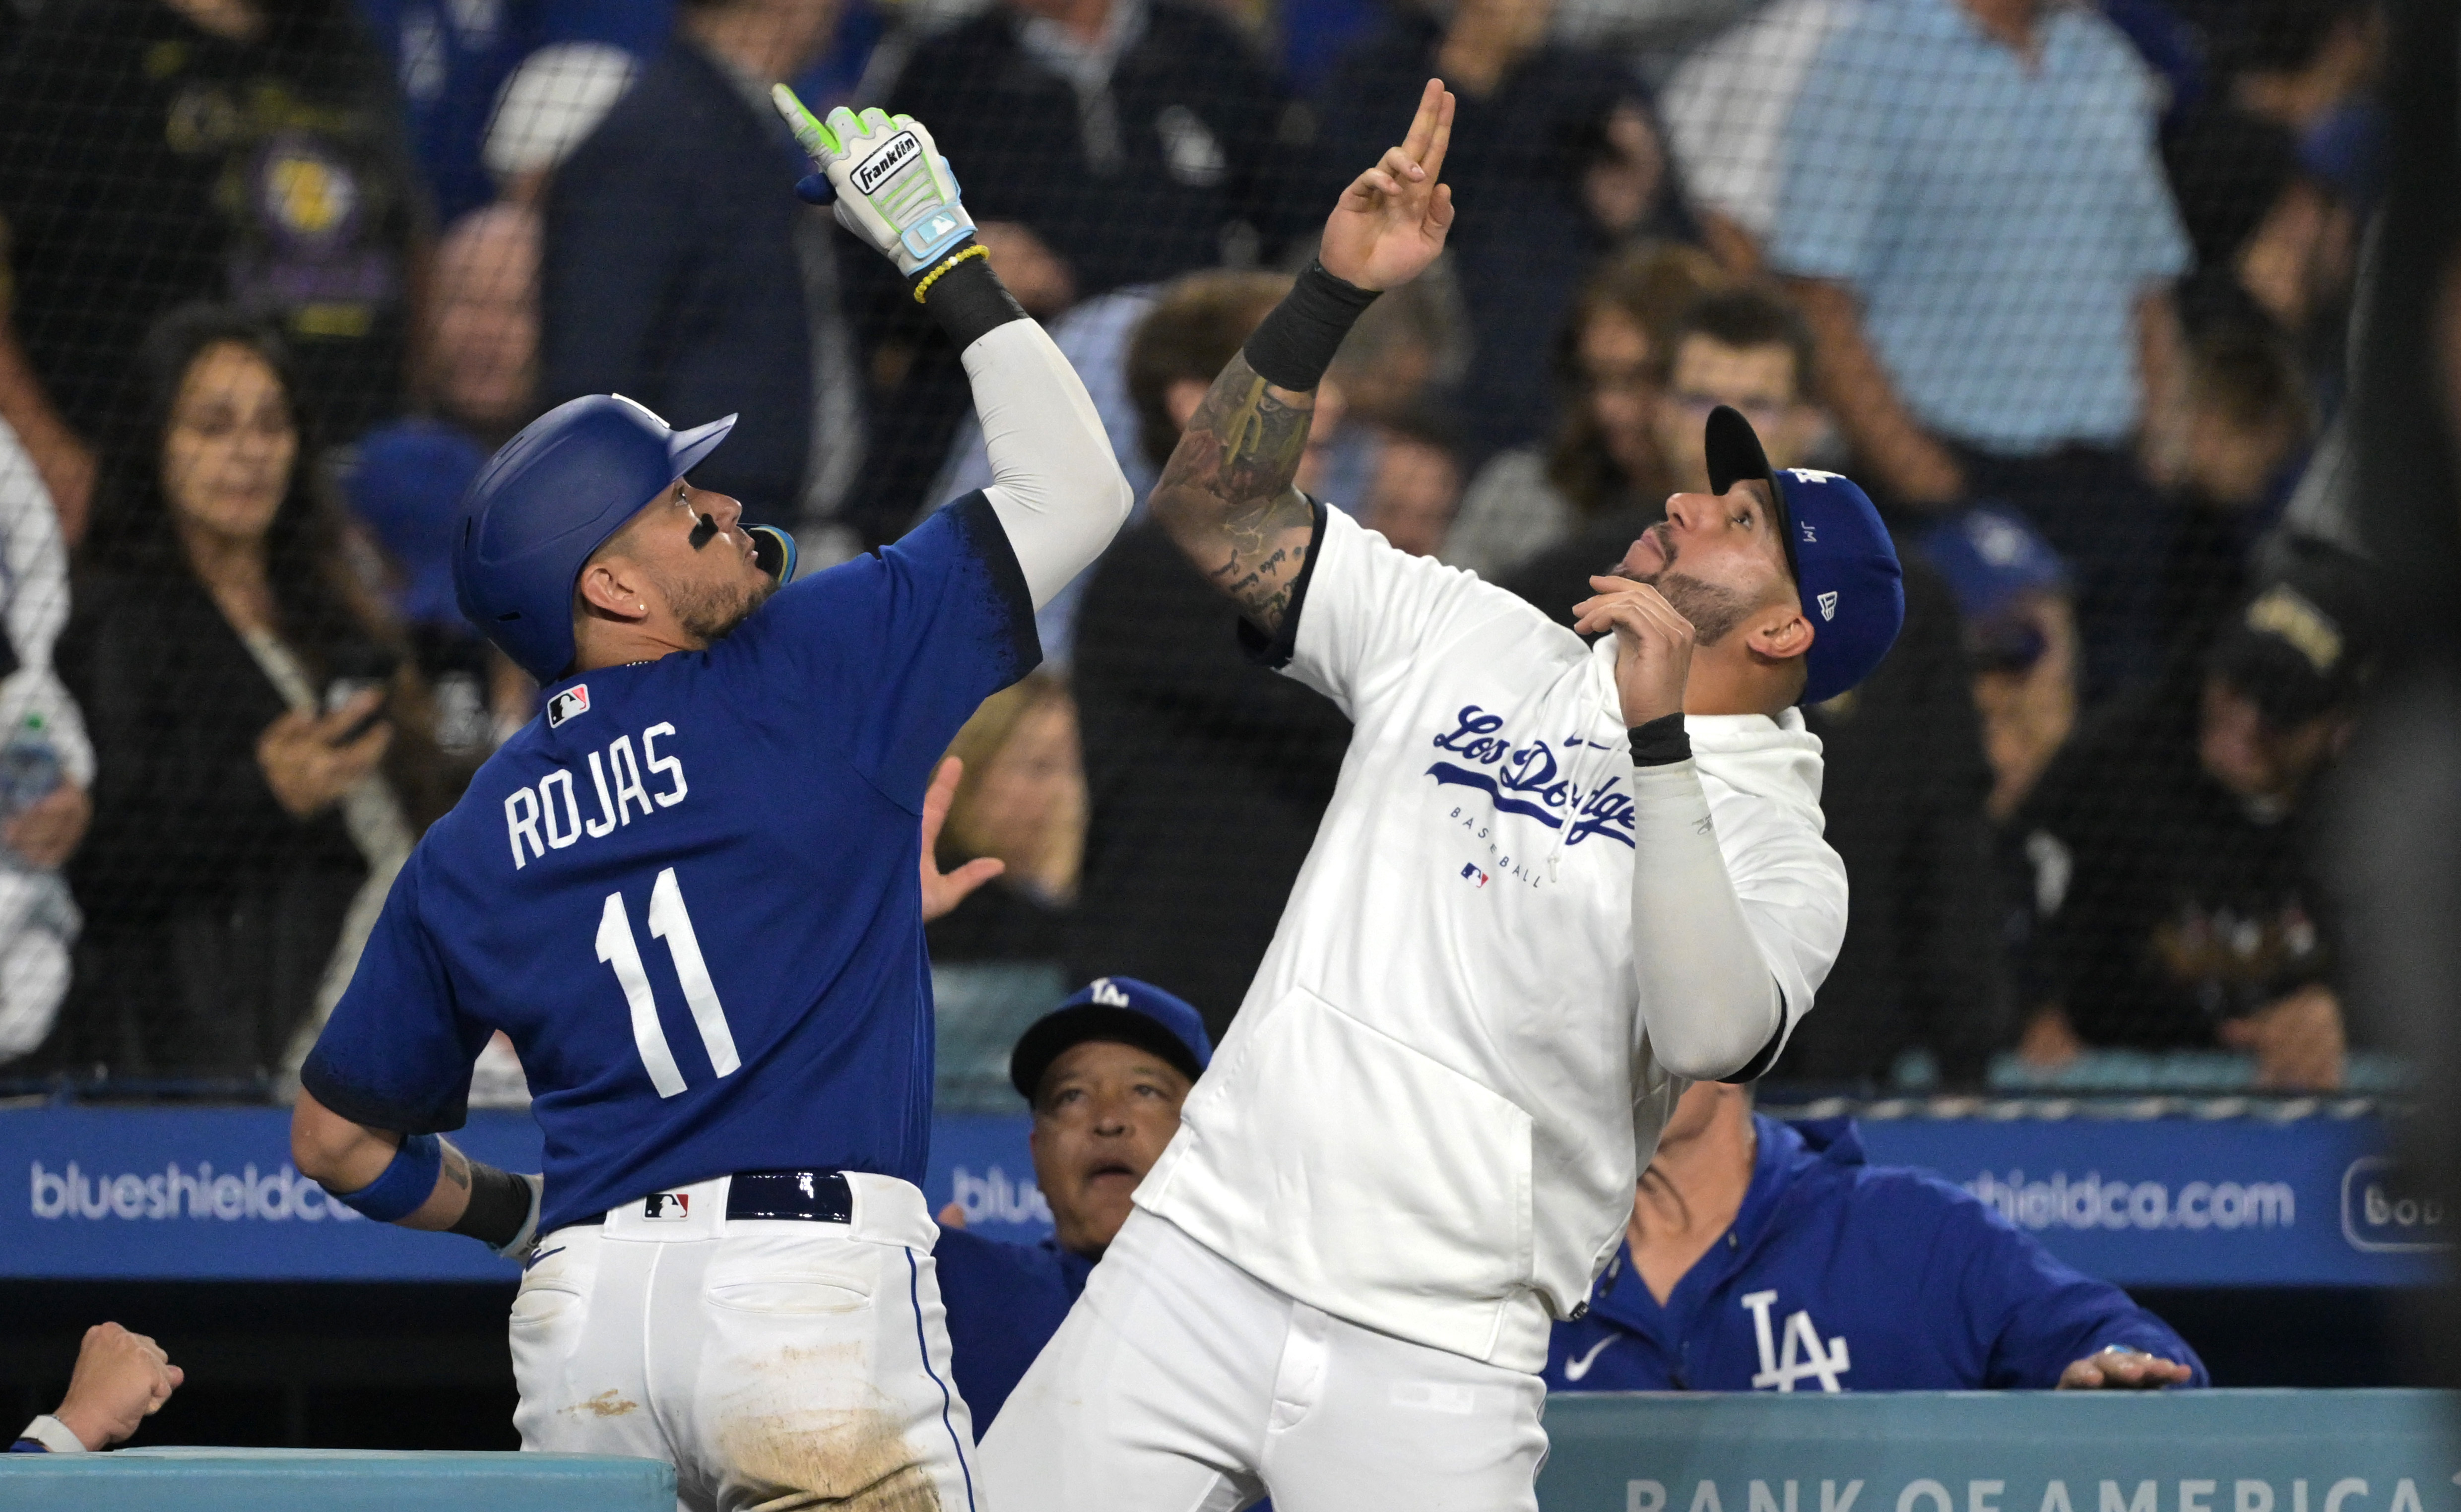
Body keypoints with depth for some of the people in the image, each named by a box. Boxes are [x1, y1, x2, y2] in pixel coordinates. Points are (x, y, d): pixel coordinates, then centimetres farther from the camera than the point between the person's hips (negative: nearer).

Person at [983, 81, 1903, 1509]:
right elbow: (1216, 512, 9)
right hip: (1197, 1267, 3)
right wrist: (1336, 293, -4)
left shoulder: (1782, 855, -1)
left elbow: (1706, 1036, -20)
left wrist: (1659, 745, -26)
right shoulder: (1470, 639, 13)